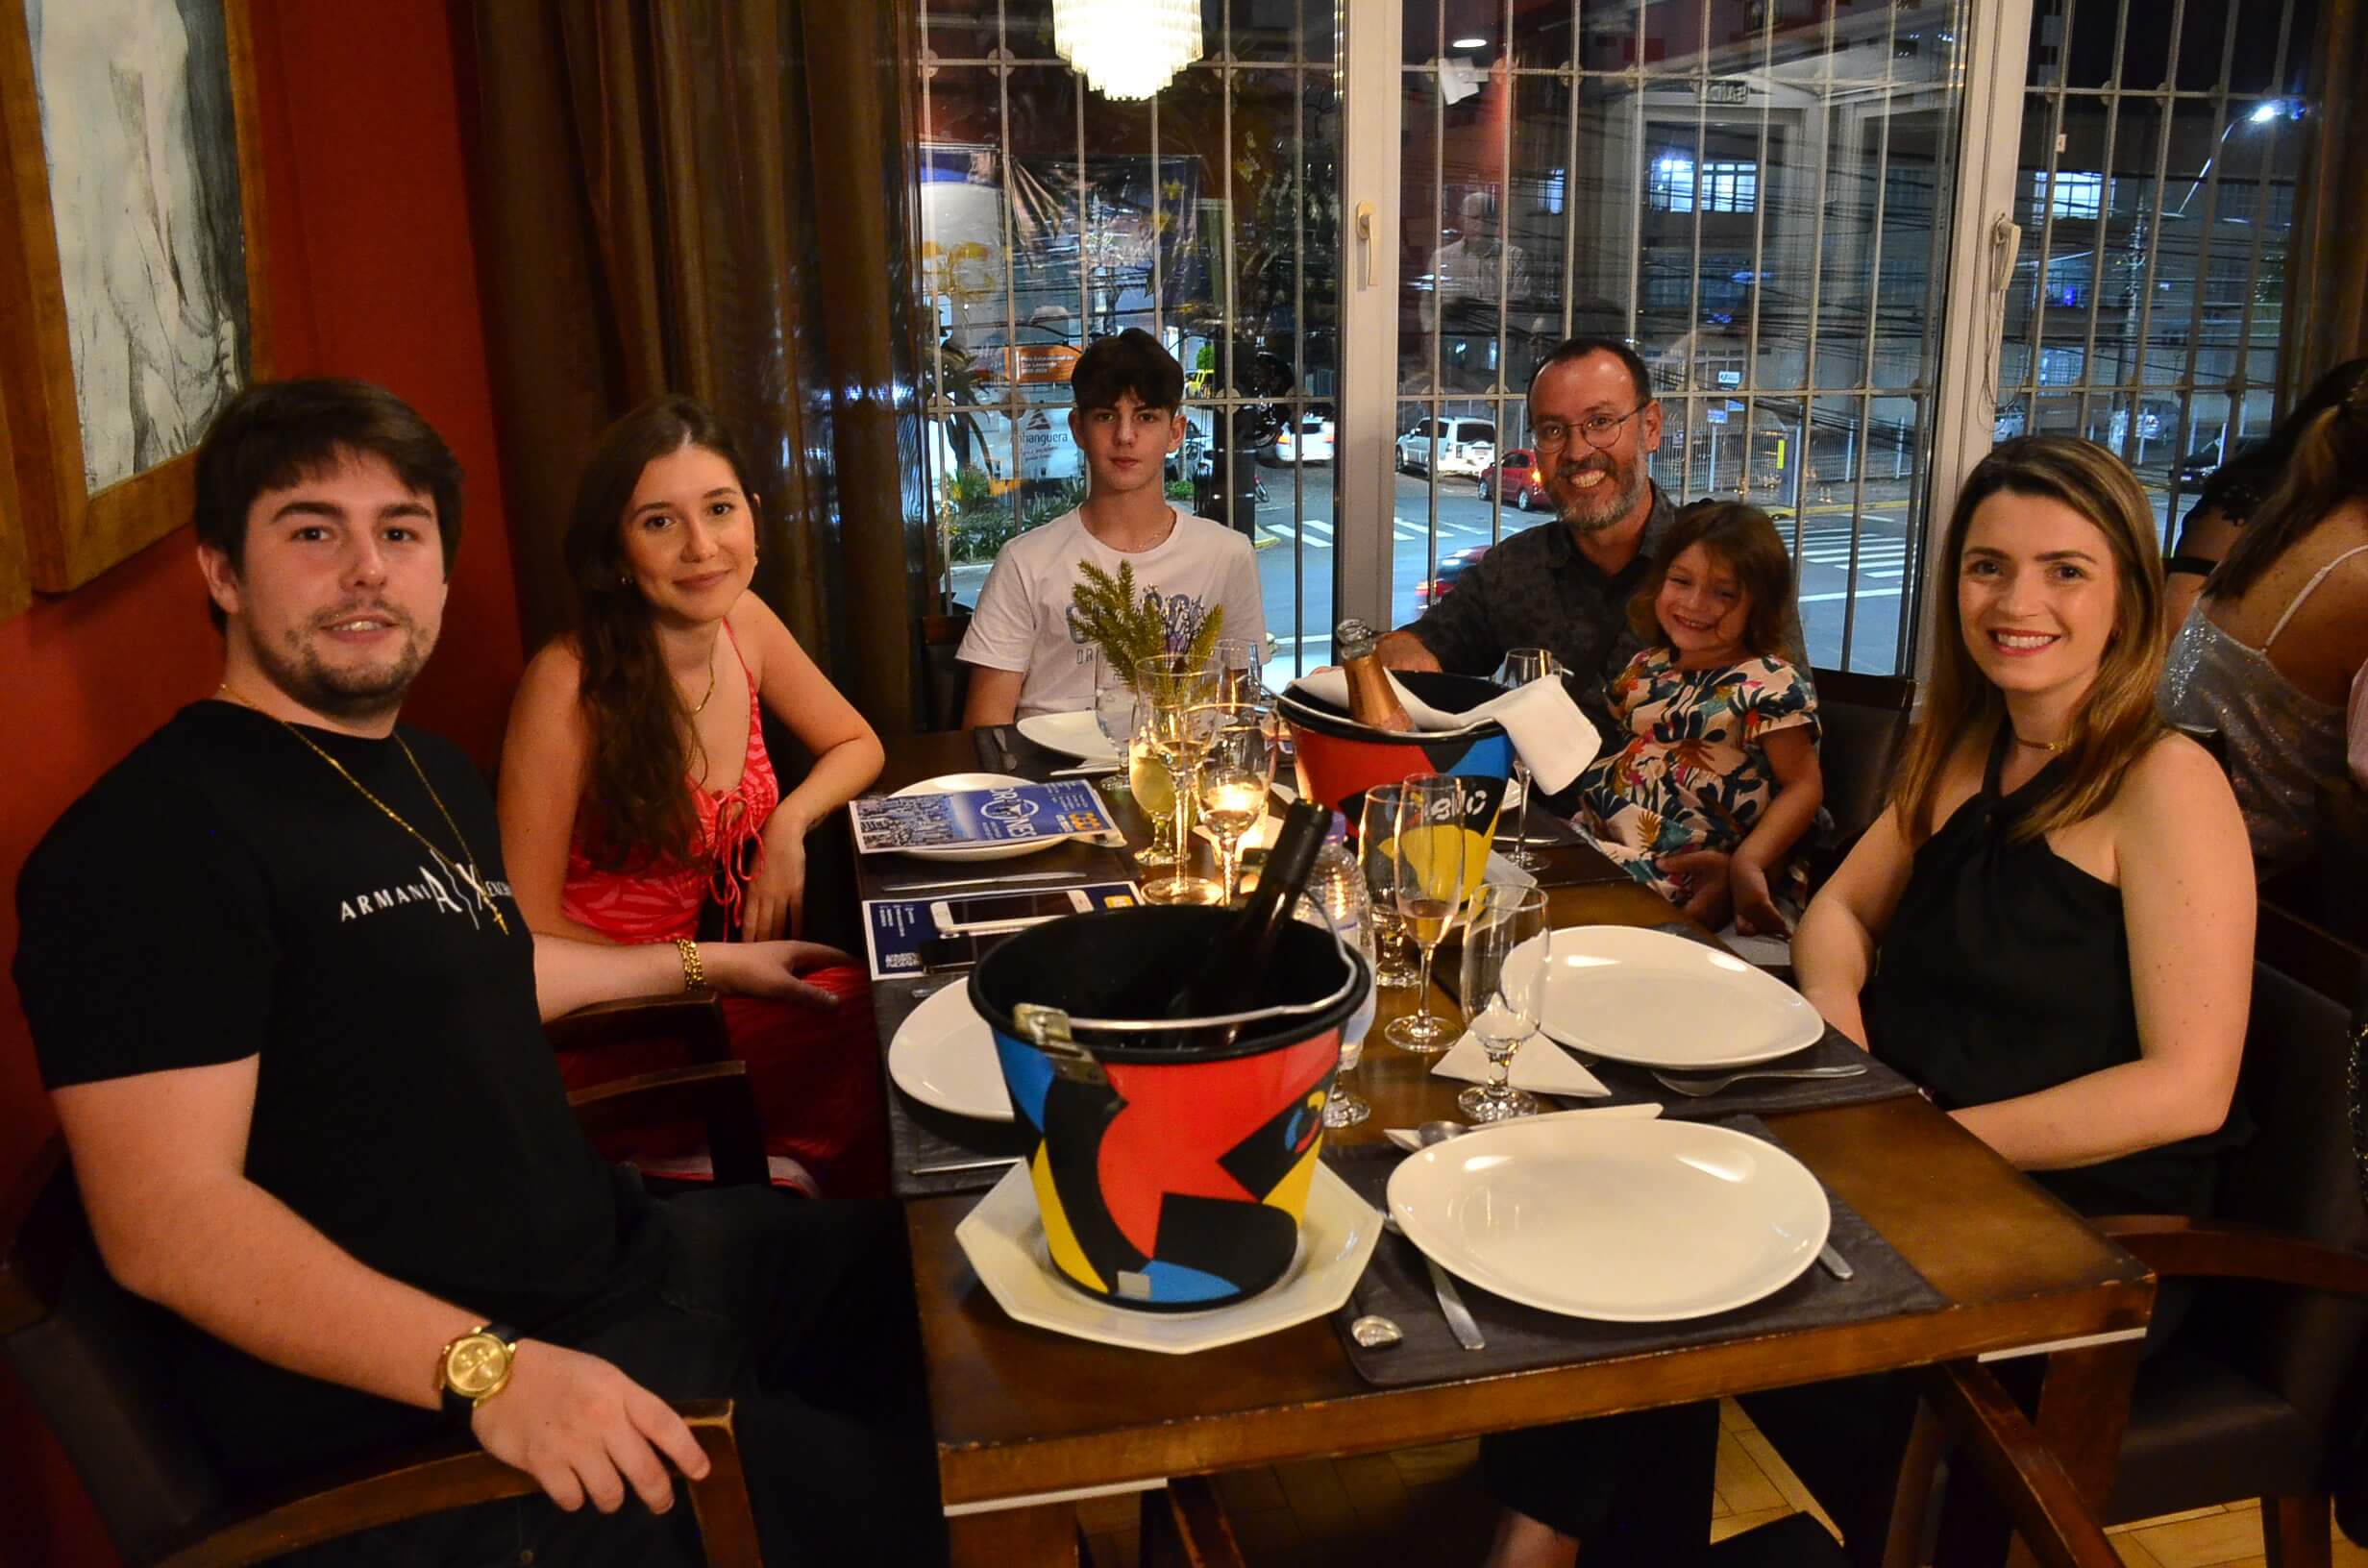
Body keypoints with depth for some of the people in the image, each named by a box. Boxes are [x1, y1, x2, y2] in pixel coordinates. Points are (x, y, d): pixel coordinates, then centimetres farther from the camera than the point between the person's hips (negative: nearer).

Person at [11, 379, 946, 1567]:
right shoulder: (157, 835, -19)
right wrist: (487, 1368, -32)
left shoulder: (430, 772, 12)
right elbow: (169, 1218, -25)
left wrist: (701, 964, 35)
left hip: (607, 1251, 10)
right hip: (399, 1405, -10)